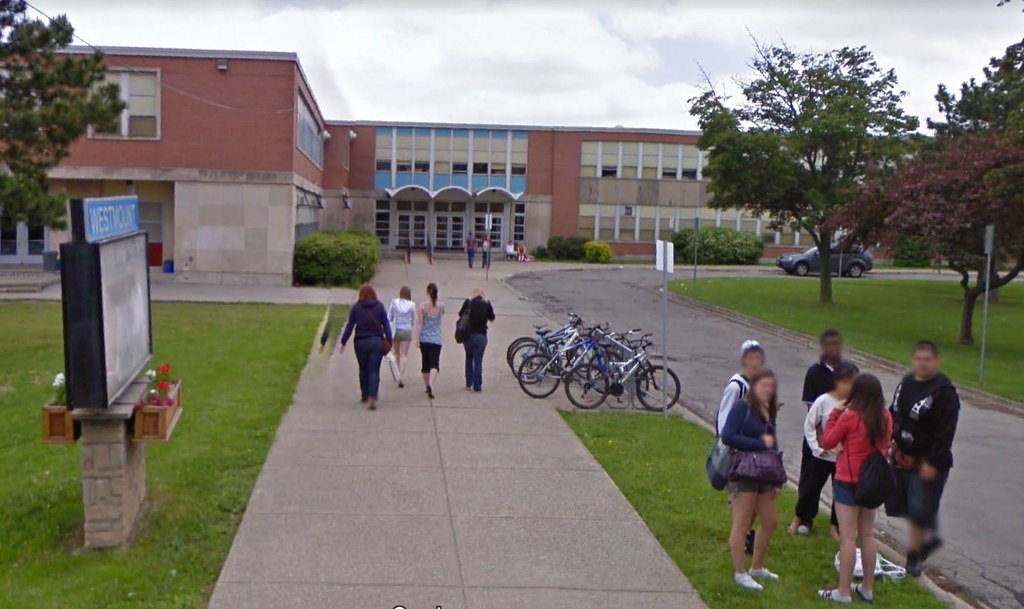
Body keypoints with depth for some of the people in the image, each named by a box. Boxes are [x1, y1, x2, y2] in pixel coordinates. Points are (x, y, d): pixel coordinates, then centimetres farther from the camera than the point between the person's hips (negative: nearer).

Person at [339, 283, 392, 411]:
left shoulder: (355, 307, -2)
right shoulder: (379, 306, 0)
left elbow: (349, 326, 1)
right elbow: (386, 325, -1)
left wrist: (343, 342, 8)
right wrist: (389, 342, 3)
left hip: (361, 343, 0)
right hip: (377, 342, 0)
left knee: (363, 370, 17)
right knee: (374, 371, -2)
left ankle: (365, 395, 26)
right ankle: (372, 397, -16)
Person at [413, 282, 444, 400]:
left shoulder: (422, 306, -7)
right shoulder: (441, 305, -2)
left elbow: (419, 323, -9)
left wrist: (417, 338, -8)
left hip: (424, 338, 1)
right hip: (436, 339, -1)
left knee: (425, 363, 16)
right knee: (434, 364, -6)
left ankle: (427, 386, 28)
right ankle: (430, 384, -29)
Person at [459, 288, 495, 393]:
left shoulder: (468, 302, -4)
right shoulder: (487, 304, -3)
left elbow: (460, 314, 8)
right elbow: (492, 318, 7)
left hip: (468, 335, 1)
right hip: (481, 336, -1)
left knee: (469, 359, 18)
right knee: (478, 361, 3)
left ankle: (469, 384, 19)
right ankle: (477, 386, 3)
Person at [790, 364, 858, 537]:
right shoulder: (823, 401, -14)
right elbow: (809, 425, -7)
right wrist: (816, 447, -9)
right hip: (823, 456, -2)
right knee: (811, 488, 10)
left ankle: (835, 526, 29)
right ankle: (799, 518, 31)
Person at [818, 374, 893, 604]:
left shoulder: (849, 416, -17)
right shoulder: (885, 417, -2)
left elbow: (827, 443, -8)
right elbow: (885, 446, 12)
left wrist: (835, 413, -4)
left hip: (848, 481, -6)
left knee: (848, 537, -1)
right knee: (867, 535, 15)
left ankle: (843, 592, 4)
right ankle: (867, 588, 24)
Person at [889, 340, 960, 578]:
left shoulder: (944, 391, -17)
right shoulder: (907, 383, 7)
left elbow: (946, 432, -19)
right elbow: (894, 414, 18)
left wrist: (933, 462, -21)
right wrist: (888, 441, 9)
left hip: (928, 463, -7)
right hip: (902, 457, 7)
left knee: (920, 511, -2)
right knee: (903, 505, 13)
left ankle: (914, 556, 14)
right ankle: (929, 537, 35)